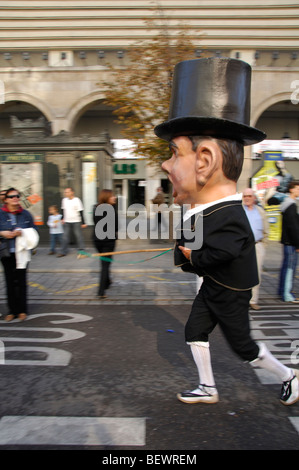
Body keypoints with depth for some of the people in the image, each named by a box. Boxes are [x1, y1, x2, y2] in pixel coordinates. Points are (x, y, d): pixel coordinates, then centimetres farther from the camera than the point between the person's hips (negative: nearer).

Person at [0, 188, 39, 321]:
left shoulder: (25, 214, 5)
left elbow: (34, 231, 6)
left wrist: (22, 232, -12)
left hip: (21, 253, 0)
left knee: (21, 281, 2)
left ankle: (22, 310, 13)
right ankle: (12, 310, 14)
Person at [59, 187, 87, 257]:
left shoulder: (77, 200, -10)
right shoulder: (64, 200, 6)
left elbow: (81, 212, -10)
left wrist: (83, 223, -13)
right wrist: (63, 218, 13)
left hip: (76, 222, -5)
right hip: (67, 222, 5)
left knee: (79, 236, 1)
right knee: (65, 237, 4)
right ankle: (64, 252, 9)